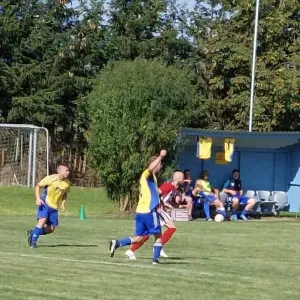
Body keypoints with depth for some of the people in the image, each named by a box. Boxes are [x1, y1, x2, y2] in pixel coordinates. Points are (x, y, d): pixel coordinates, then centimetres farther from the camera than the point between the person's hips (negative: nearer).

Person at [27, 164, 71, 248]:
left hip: (54, 207, 6)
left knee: (51, 229, 3)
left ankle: (32, 233, 23)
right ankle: (33, 241, -17)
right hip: (45, 203, -6)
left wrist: (63, 203, 2)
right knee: (42, 220, -26)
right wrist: (38, 198, -19)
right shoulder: (50, 178, -15)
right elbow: (38, 186, -6)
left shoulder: (67, 183, -1)